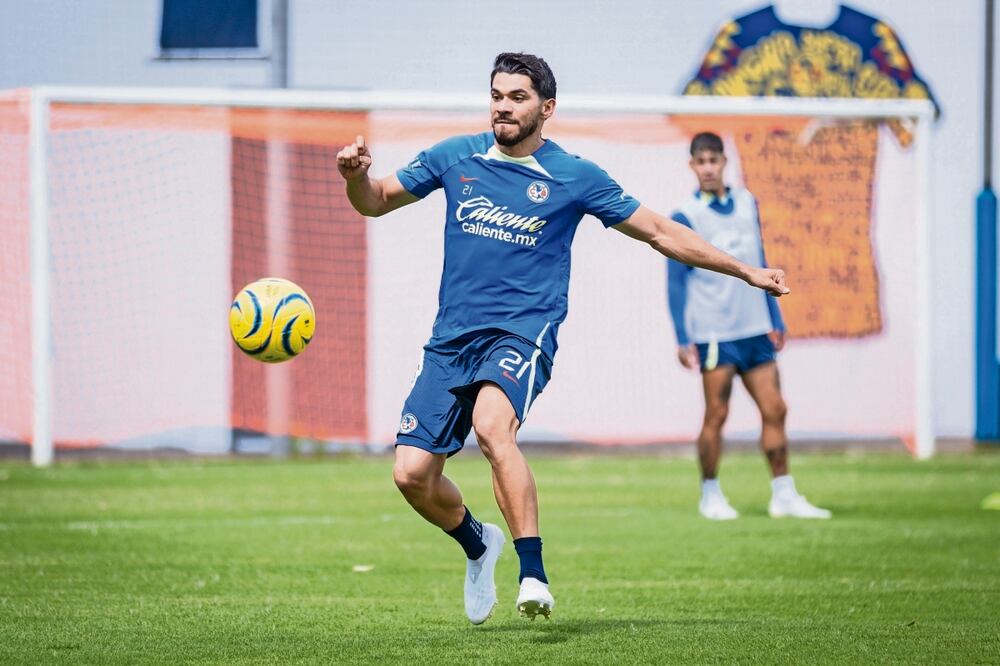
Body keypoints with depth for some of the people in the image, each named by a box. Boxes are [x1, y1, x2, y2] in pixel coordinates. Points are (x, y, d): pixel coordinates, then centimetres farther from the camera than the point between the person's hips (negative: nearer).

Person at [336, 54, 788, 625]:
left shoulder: (575, 177, 2)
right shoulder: (456, 158, 8)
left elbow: (660, 232, 9)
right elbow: (377, 202, 16)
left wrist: (747, 272, 8)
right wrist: (356, 176, -8)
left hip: (523, 333, -4)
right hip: (452, 337, 4)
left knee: (491, 425, -35)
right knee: (413, 474, -5)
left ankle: (533, 573, -31)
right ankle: (477, 543, 28)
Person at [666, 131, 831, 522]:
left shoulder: (747, 204, 9)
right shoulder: (685, 218, -6)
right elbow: (676, 282, -5)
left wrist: (775, 320, 16)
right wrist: (682, 340, -10)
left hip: (755, 329, 5)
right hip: (714, 334, -5)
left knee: (774, 410, 3)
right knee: (716, 414, -3)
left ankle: (783, 496, 9)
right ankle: (710, 495, 11)